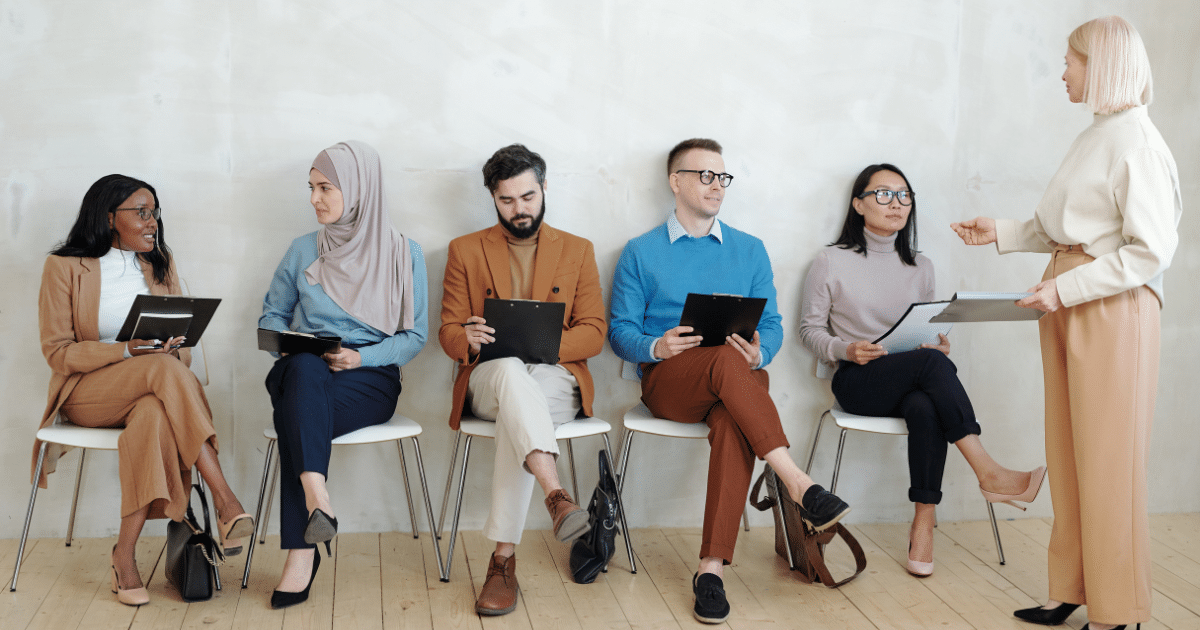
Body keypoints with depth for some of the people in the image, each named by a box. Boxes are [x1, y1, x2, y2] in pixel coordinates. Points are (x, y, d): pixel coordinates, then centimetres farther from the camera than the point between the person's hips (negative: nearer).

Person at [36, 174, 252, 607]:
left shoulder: (160, 264, 14)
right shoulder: (64, 267, 0)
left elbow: (181, 344, 12)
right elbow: (57, 351, -6)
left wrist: (173, 350, -14)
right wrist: (127, 351, -21)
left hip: (151, 390, 3)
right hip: (86, 392, -3)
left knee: (155, 416, -37)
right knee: (163, 370, -35)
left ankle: (125, 554, -35)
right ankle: (226, 503, -41)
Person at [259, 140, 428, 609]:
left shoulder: (404, 253, 6)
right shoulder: (303, 250, 15)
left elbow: (414, 336, 3)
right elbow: (272, 315, 21)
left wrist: (360, 357, -14)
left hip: (370, 378, -2)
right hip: (303, 373, 2)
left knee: (296, 414, -35)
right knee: (304, 366, -38)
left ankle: (301, 550, -37)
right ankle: (317, 498, -51)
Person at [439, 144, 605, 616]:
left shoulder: (578, 251, 14)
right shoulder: (465, 251, 14)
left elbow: (593, 334, 6)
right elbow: (448, 333, 9)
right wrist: (469, 339, -18)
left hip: (555, 380, 0)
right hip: (487, 379, 0)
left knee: (516, 413, -37)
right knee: (510, 369, -39)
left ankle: (504, 558, -40)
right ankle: (557, 497, -58)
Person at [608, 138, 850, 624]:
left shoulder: (750, 250, 18)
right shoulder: (641, 253, 12)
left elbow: (771, 325, 12)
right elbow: (620, 331, 6)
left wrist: (759, 354, -11)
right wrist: (656, 346, -17)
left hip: (737, 382, 2)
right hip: (668, 383, -1)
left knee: (733, 422, -35)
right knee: (727, 359, -36)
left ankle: (712, 567, -37)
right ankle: (799, 485, -42)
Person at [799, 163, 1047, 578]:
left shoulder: (920, 267, 16)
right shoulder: (832, 263, 3)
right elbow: (810, 329, 4)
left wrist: (939, 345, -4)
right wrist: (846, 350, -15)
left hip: (913, 383, 4)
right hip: (858, 382, -3)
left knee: (925, 408, -36)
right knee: (932, 363, -34)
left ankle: (923, 524, -31)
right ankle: (988, 474, -37)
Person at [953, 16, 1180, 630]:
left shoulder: (1136, 143, -14)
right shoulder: (1092, 138, 12)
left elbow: (1150, 251, -18)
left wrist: (1066, 288, -20)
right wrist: (1000, 233, 14)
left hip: (1111, 306, -8)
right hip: (1065, 303, 9)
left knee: (1105, 459, 0)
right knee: (1067, 451, 12)